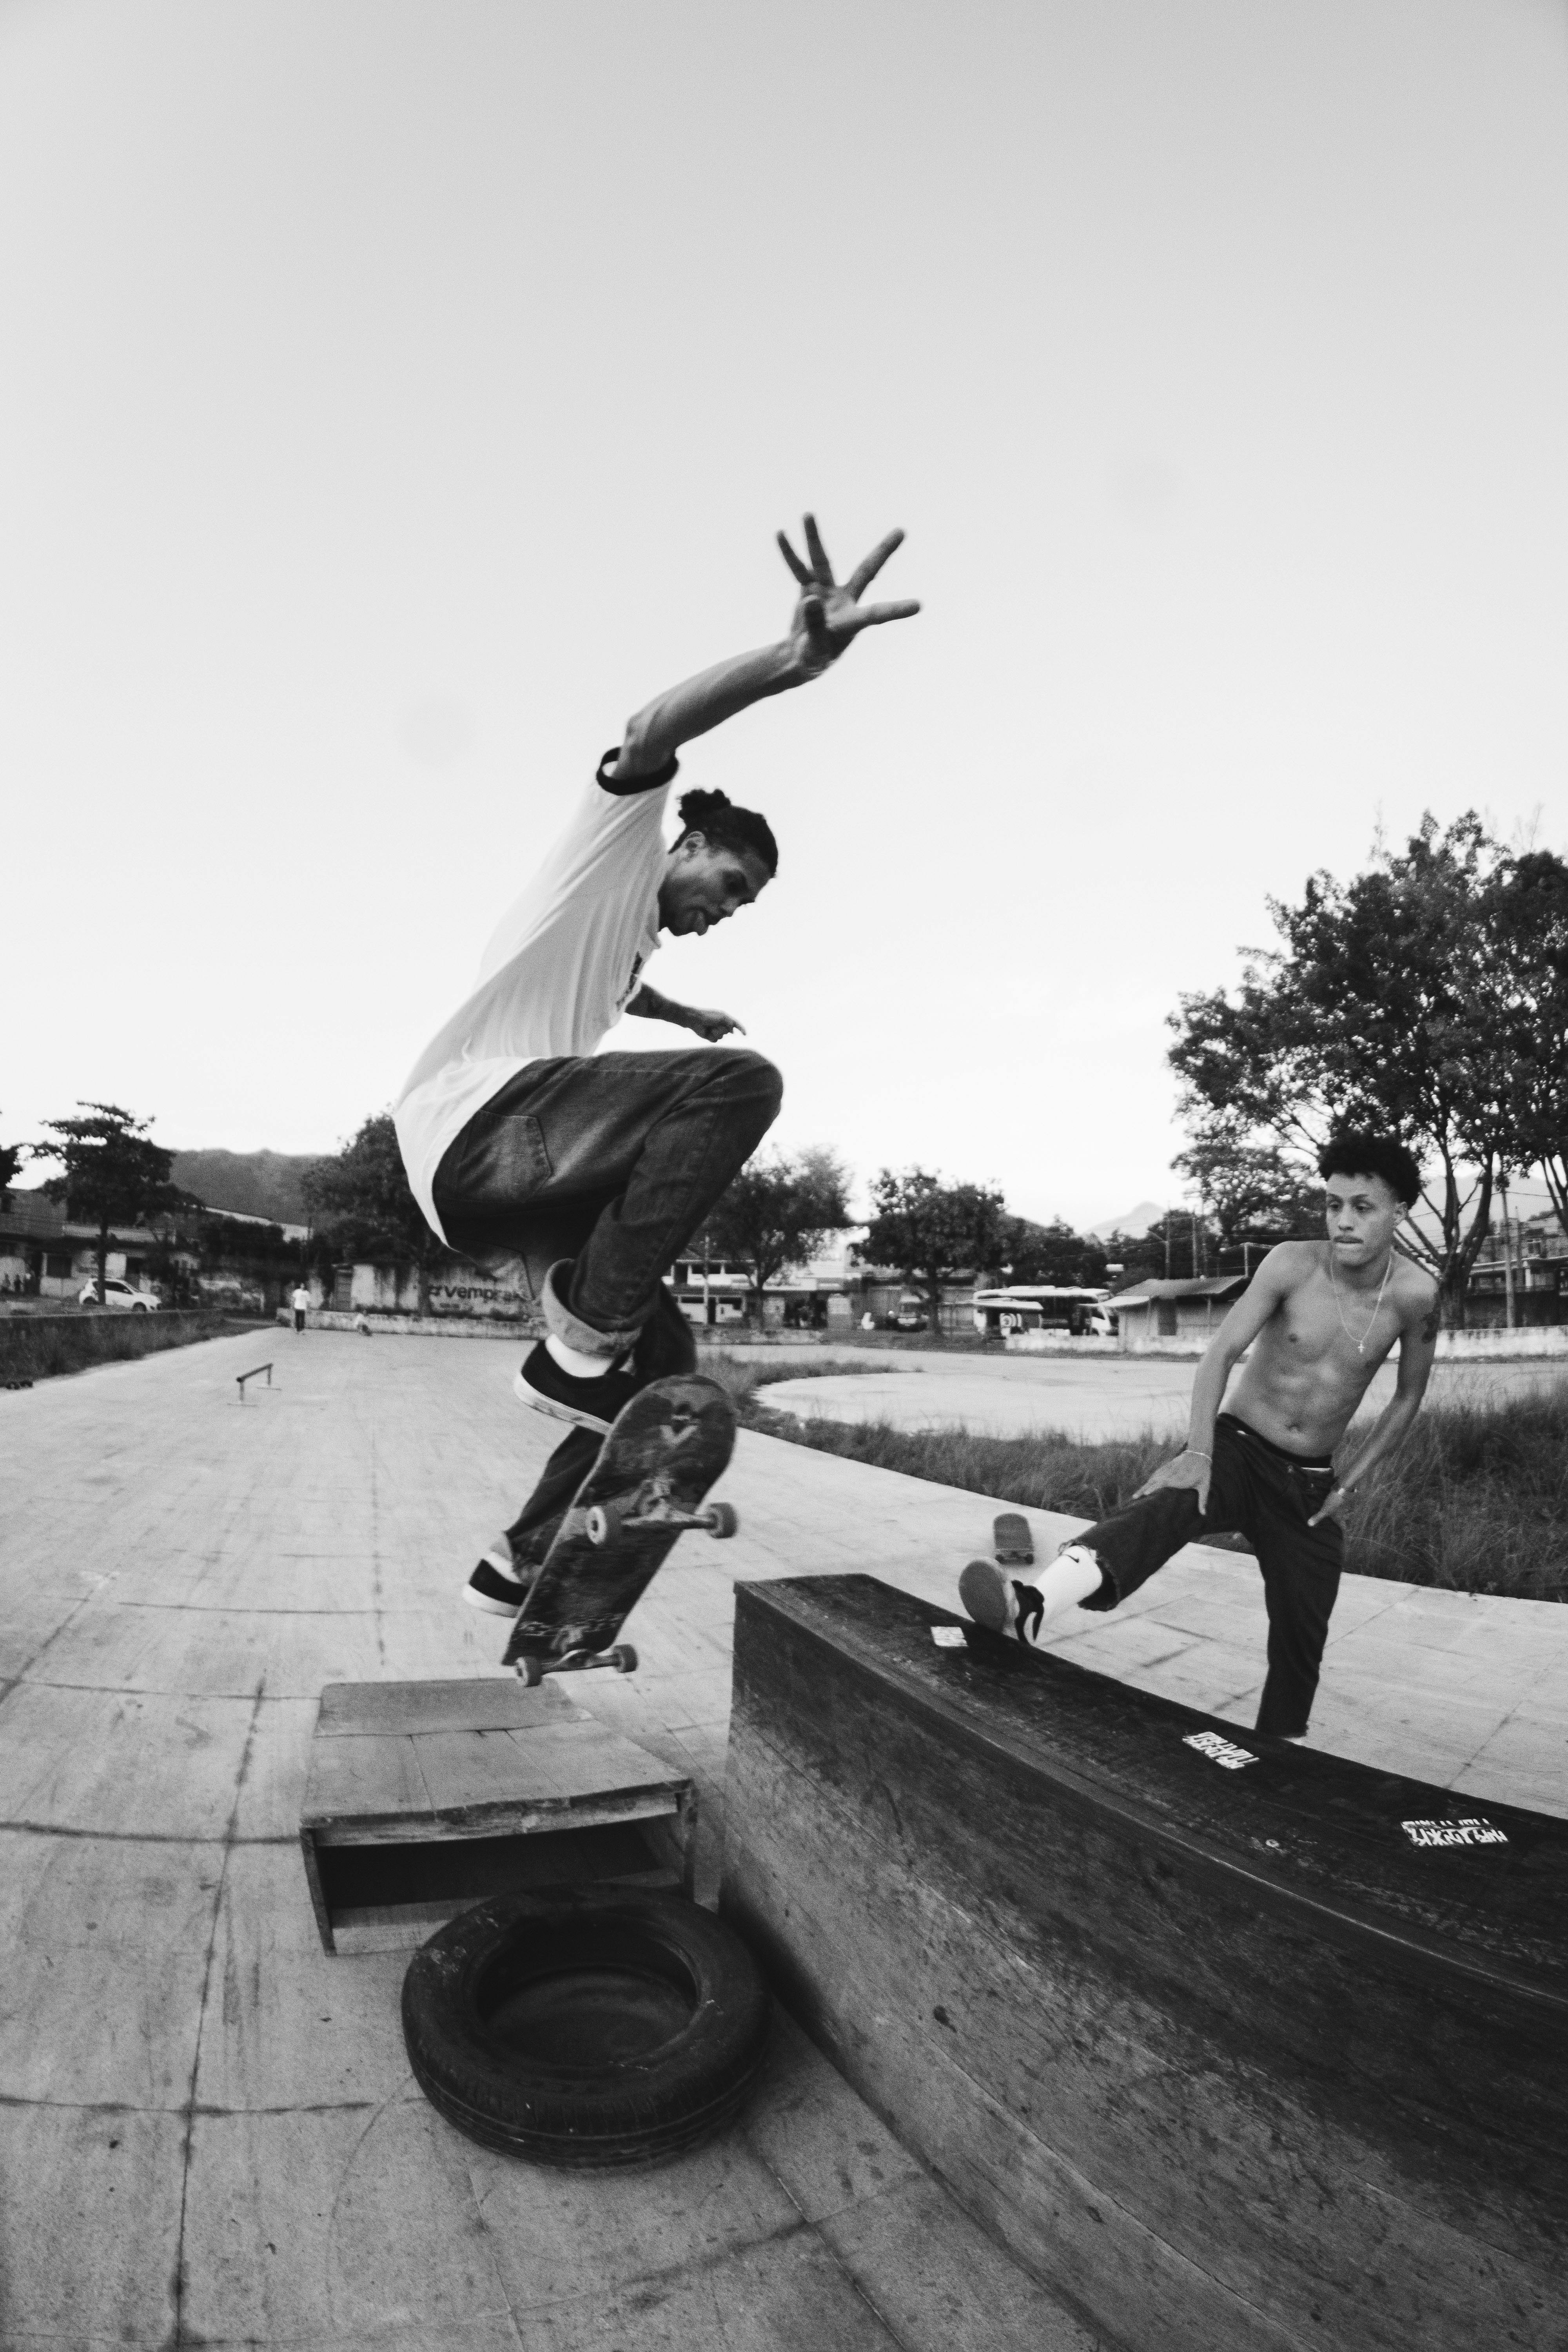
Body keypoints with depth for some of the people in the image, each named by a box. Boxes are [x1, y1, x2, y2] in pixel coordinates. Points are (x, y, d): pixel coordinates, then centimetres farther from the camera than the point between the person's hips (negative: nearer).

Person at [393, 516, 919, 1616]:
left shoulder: (638, 935, 28)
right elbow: (652, 735, -21)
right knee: (741, 1081, -26)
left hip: (515, 1176, 10)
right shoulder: (617, 849, 3)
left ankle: (525, 1565, 19)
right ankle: (580, 1343, -23)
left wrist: (684, 1014, 64)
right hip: (476, 1122, -10)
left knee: (664, 1355, 8)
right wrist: (795, 659, -36)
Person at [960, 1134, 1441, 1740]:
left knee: (1302, 1635, 6)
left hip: (1311, 1482, 3)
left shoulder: (1415, 1295, -9)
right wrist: (1198, 1452, -27)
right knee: (1161, 1508, -33)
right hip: (1236, 1448, -3)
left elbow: (1407, 1397, 5)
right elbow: (1222, 1352, -17)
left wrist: (1350, 1482, 1)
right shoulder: (1292, 1264, -15)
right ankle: (1030, 1604, -55)